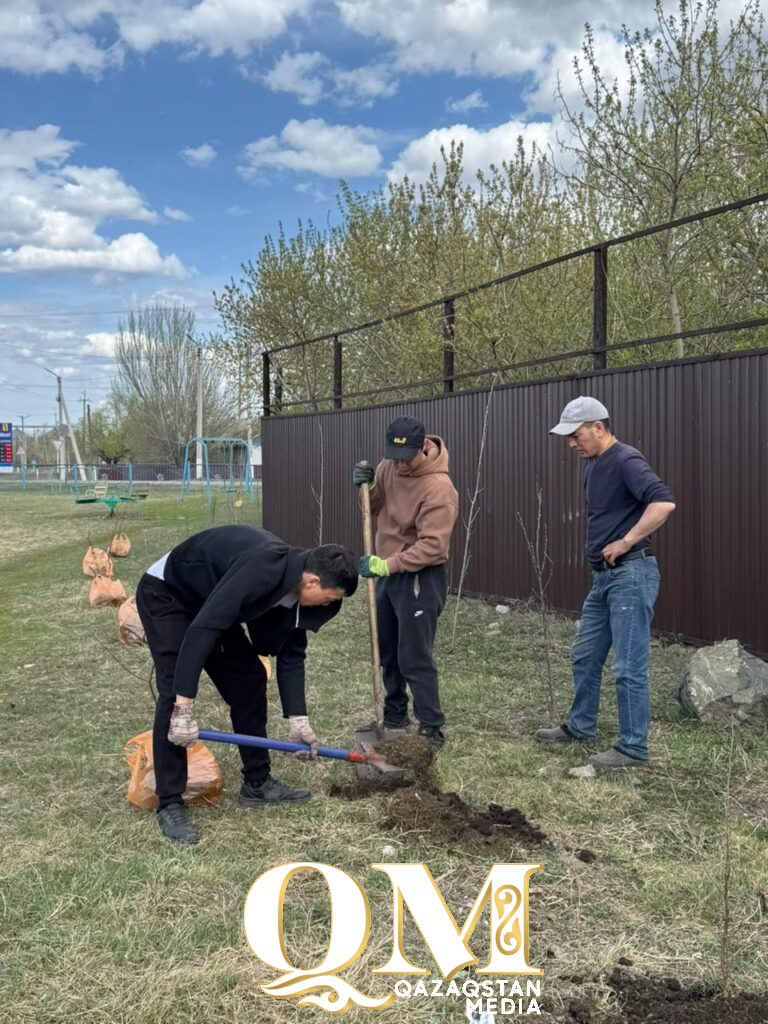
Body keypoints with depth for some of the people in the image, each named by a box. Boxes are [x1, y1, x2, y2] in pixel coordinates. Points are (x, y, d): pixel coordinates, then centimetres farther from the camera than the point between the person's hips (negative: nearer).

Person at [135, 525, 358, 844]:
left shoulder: (295, 590, -10)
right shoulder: (260, 570, -38)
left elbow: (291, 654, 0)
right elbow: (202, 630, -40)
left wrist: (298, 719, -3)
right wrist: (184, 708, -39)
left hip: (210, 599, 9)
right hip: (166, 594, -8)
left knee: (249, 679, 4)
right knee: (174, 694, -17)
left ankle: (257, 783, 15)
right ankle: (169, 805, -7)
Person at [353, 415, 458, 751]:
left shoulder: (439, 488, -25)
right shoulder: (389, 467, -1)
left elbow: (432, 546, -28)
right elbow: (375, 509, 12)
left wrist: (386, 565, -31)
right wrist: (368, 486, -9)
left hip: (420, 579, -8)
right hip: (388, 572, 8)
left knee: (414, 659, -5)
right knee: (386, 652, 17)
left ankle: (432, 730, 6)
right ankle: (394, 718, 33)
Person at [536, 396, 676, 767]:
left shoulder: (625, 461, -15)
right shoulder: (594, 464, 14)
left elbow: (663, 502, -29)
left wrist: (626, 543, -23)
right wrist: (603, 549, 11)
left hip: (631, 575, -10)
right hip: (603, 576, 10)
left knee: (629, 667, -3)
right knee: (585, 657, 18)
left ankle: (634, 748, 7)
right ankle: (580, 727, 33)